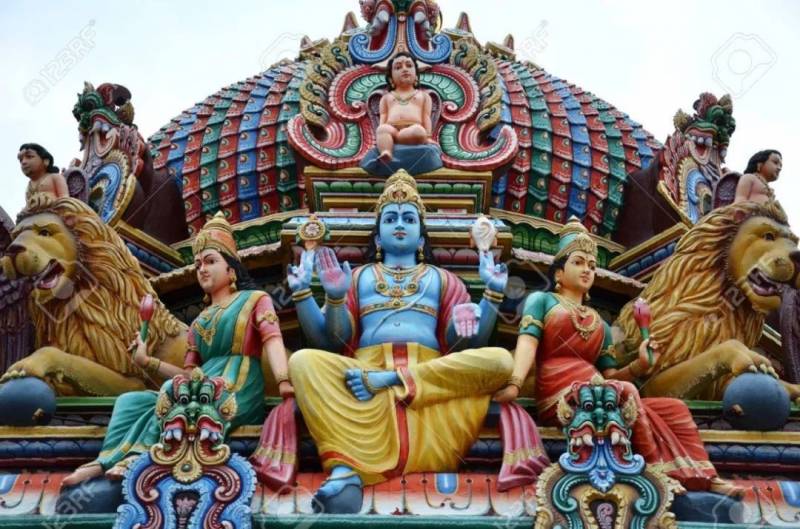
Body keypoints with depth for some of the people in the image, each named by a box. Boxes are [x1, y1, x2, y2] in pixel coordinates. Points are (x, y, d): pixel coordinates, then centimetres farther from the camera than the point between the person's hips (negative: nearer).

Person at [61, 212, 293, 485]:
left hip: (237, 392, -7)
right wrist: (148, 362, 10)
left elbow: (272, 339, -11)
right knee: (130, 401, -7)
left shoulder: (254, 300, 9)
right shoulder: (198, 322, 27)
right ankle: (106, 462, -27)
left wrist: (283, 382, -30)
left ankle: (139, 457, -34)